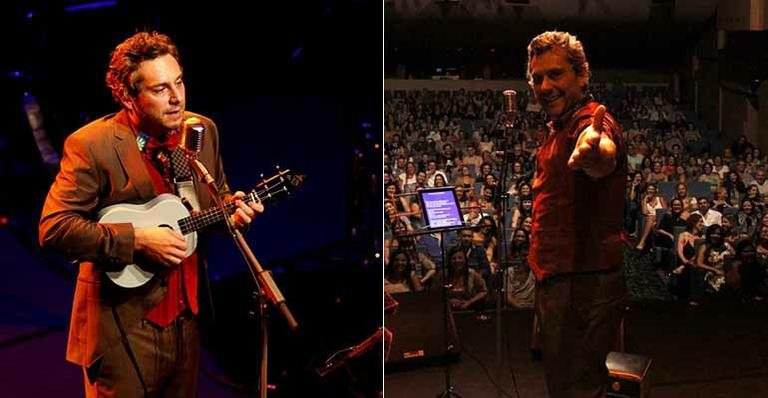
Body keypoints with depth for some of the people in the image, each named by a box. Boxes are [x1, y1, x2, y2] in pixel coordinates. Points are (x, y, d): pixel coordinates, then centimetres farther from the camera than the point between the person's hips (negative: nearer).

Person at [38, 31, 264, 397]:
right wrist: (136, 240, -24)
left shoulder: (204, 130, 2)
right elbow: (53, 227, -18)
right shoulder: (92, 145, -16)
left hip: (187, 320, 6)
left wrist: (230, 209, -7)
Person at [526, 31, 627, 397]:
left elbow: (604, 158, -47)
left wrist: (594, 151, -68)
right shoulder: (560, 127, 14)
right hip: (558, 281, 10)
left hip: (584, 285, -10)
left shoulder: (592, 121, -19)